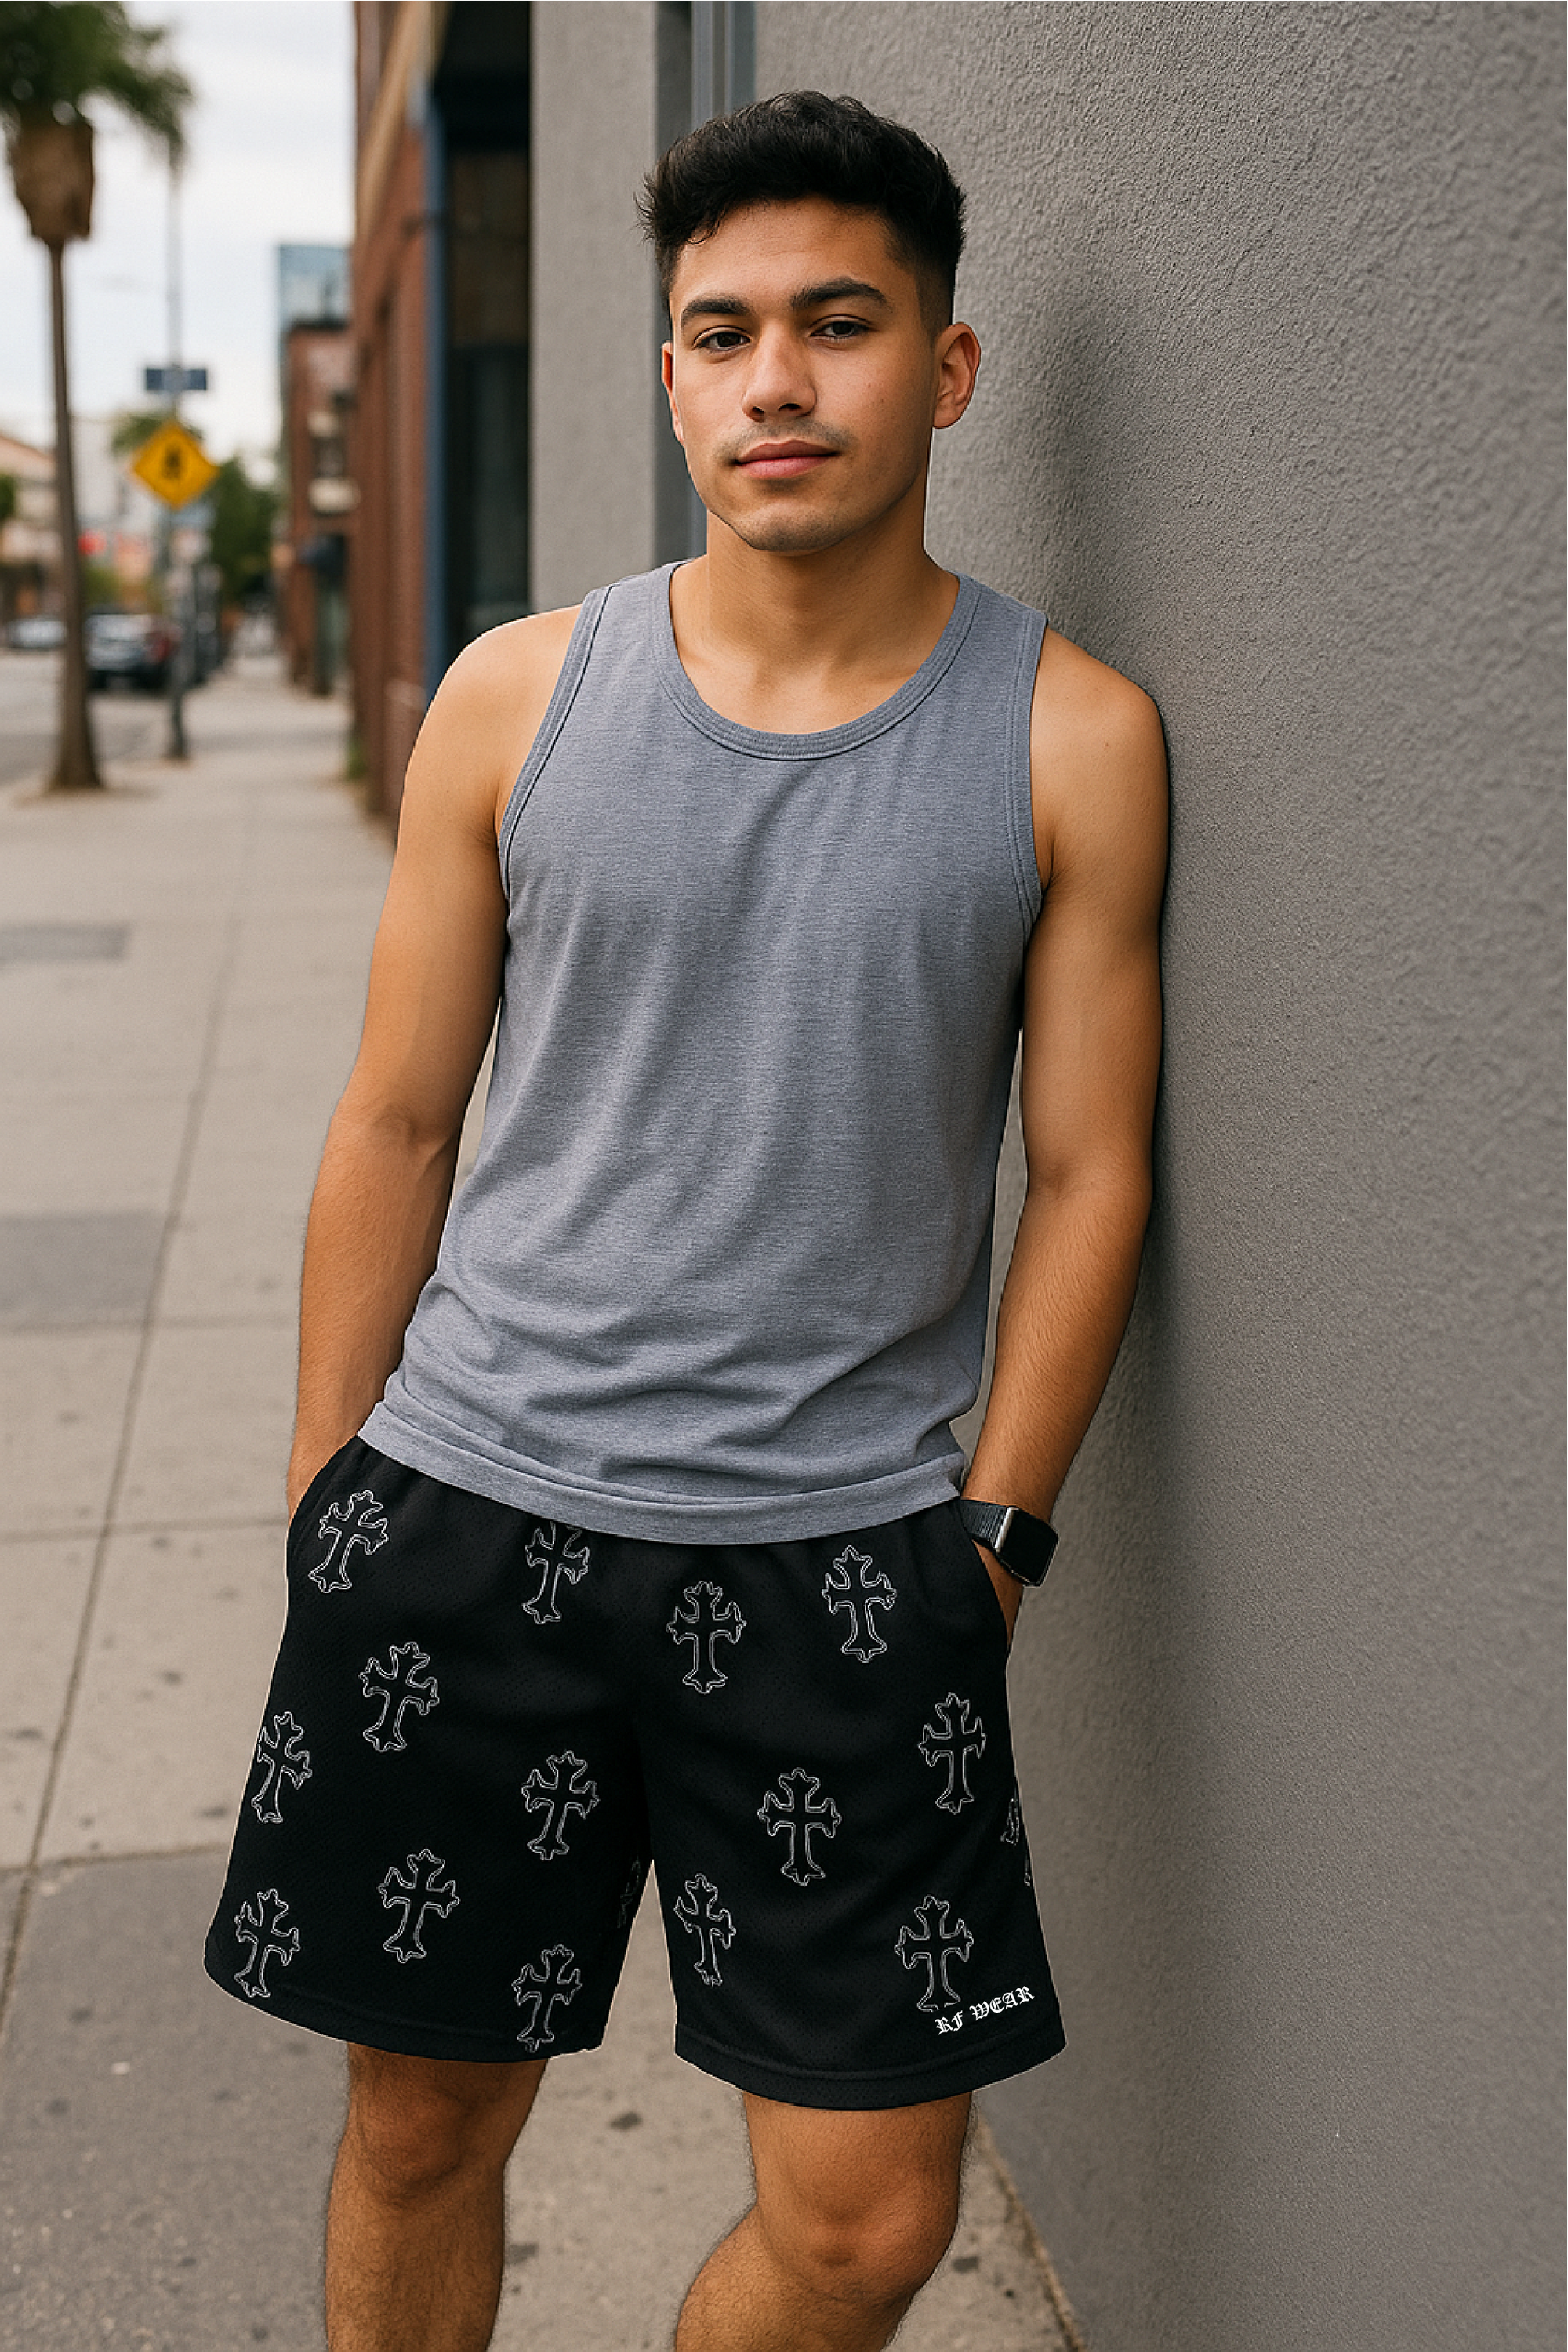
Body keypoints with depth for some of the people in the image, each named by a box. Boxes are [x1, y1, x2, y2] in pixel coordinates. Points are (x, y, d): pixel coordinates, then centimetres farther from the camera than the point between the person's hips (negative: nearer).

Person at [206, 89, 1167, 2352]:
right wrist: (325, 1505, 8)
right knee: (422, 2129, 13)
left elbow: (1088, 1171, 2)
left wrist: (989, 1532, -2)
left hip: (845, 1550, -1)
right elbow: (397, 1125, 7)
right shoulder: (520, 694, 3)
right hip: (467, 1512, 1)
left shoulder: (1073, 740, -1)